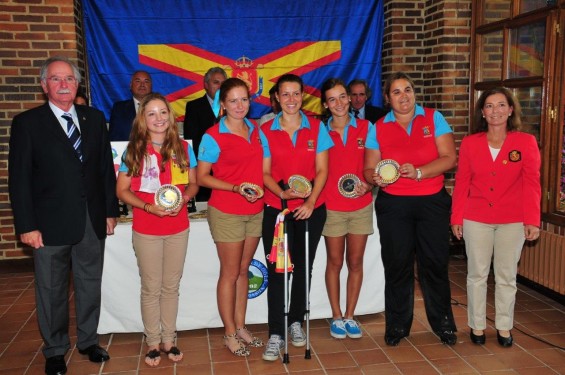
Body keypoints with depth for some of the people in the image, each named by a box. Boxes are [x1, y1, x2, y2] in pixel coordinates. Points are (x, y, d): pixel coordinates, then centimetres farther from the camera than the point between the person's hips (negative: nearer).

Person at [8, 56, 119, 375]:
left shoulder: (95, 118, 7)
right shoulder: (27, 123, -3)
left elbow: (106, 168, 8)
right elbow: (20, 179, -6)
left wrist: (111, 210, 5)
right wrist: (27, 226, -10)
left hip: (93, 221, 3)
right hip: (51, 223, -3)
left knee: (91, 286, 15)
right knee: (52, 291, 10)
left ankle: (88, 340, 34)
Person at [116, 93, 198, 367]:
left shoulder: (183, 148, 2)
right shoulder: (134, 150, -4)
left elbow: (193, 183, 8)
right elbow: (122, 190, -2)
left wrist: (183, 198, -14)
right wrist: (148, 207, -18)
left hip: (178, 228, 2)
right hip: (146, 230, -2)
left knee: (171, 286, 12)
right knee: (151, 288, 8)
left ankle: (168, 340, 26)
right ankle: (153, 343, 23)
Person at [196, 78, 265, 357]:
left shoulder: (256, 130, 7)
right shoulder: (213, 136, -10)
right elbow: (202, 177, -9)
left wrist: (260, 188, 1)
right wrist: (236, 187, -20)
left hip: (255, 210, 5)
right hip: (227, 212, -5)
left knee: (243, 271, 14)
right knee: (230, 273, 5)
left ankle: (240, 327, 27)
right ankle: (230, 334, 19)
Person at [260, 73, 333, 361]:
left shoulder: (317, 128, 2)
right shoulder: (266, 131, 1)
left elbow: (322, 170, -1)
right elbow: (264, 172, -1)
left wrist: (310, 201, -14)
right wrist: (282, 193, -19)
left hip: (311, 209, 1)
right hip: (276, 209, -1)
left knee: (303, 268, 10)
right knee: (276, 271, -2)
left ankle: (296, 322, 28)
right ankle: (275, 335, 7)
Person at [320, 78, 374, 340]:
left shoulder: (366, 128, 0)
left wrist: (368, 185, -12)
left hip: (361, 205, 1)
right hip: (332, 207, -1)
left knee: (355, 262, 9)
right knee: (335, 262, 8)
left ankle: (350, 316, 23)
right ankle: (336, 317, 22)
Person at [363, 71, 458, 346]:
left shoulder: (433, 118, 3)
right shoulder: (378, 128, 6)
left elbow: (448, 158, -6)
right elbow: (369, 169, 5)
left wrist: (419, 172, -20)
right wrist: (376, 177, -18)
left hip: (432, 202, 0)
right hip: (393, 205, 1)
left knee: (435, 263, 5)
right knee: (397, 264, 6)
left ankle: (443, 324, 23)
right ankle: (397, 325, 22)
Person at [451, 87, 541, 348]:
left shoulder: (526, 142, -3)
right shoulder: (470, 143, 0)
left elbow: (531, 184, -5)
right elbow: (462, 183, 2)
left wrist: (532, 220, -12)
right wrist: (456, 218, 1)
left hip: (512, 221, 0)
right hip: (476, 219, 1)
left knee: (506, 276, 11)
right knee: (477, 274, 9)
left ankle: (504, 327, 27)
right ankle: (477, 325, 24)